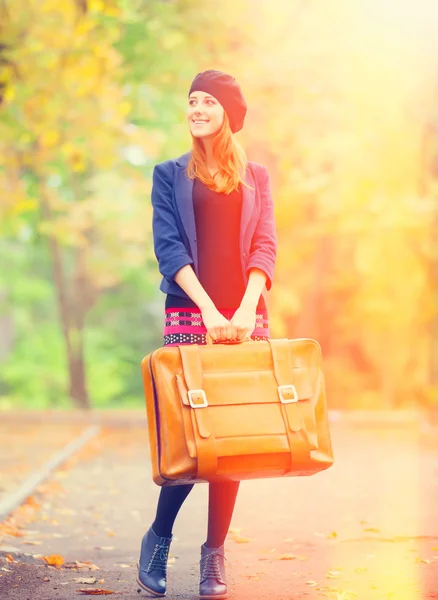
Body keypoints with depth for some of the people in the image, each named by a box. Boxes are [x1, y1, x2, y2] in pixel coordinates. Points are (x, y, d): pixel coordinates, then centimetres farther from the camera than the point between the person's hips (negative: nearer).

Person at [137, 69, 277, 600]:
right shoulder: (171, 174, 10)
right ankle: (158, 537, 10)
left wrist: (246, 308, -13)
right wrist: (209, 309, -15)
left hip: (244, 315, 2)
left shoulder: (254, 176, 15)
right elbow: (168, 247, -1)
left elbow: (264, 247, 5)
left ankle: (215, 553, 7)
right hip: (189, 313, -2)